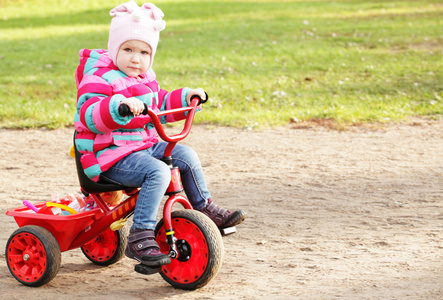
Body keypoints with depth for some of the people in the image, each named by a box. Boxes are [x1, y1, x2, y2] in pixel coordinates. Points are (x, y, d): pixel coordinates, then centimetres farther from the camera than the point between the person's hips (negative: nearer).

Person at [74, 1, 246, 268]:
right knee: (158, 172, -30)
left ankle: (205, 209, 21)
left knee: (186, 155, 5)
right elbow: (89, 115, -28)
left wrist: (185, 98, 19)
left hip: (146, 145, 9)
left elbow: (160, 106, 31)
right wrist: (118, 106, -44)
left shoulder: (145, 78, 15)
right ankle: (140, 237, -35)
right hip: (112, 155, -9)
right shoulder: (98, 77, -13)